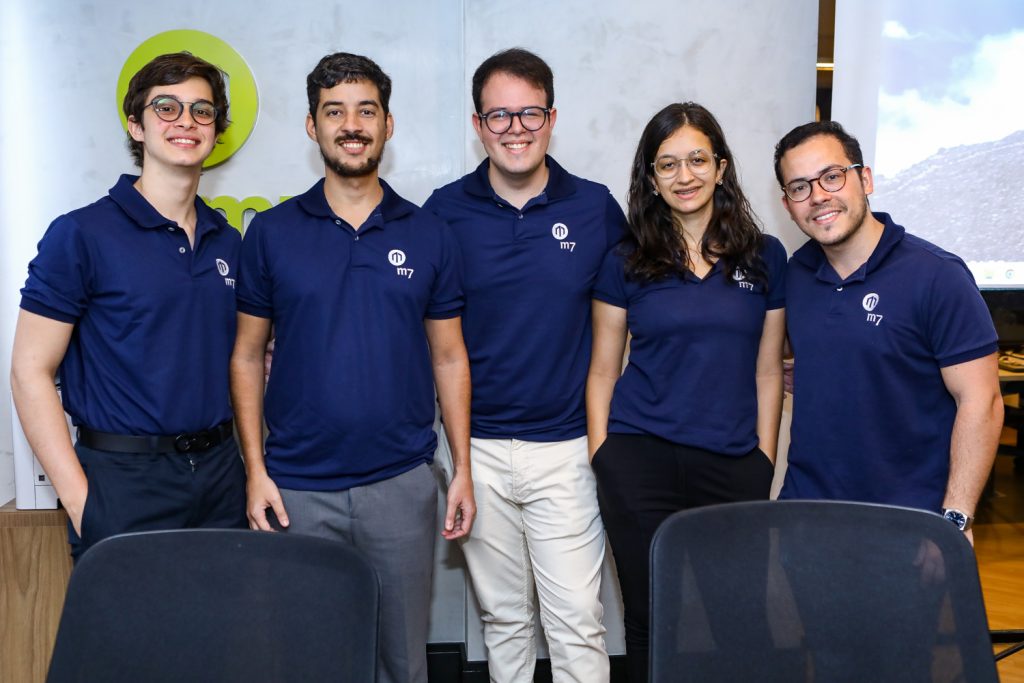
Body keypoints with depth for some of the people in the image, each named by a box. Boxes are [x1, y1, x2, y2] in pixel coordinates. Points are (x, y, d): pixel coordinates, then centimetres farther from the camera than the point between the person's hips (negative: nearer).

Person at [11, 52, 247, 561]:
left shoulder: (228, 242, 9)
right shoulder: (81, 235, -7)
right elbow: (30, 371, -8)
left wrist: (253, 468, 6)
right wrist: (79, 500, -14)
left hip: (221, 475, 5)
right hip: (125, 480, -5)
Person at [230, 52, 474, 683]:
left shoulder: (430, 236, 3)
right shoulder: (272, 233, 2)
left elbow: (449, 358, 6)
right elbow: (248, 356, 4)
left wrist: (464, 470, 2)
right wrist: (256, 471, -3)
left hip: (402, 482, 1)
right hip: (298, 487, 0)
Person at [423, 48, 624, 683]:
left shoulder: (597, 208, 0)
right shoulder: (445, 210, 0)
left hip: (565, 446, -1)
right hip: (479, 445, 1)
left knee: (577, 622, 1)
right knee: (503, 617, 14)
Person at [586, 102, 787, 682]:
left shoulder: (765, 257, 6)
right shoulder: (626, 264, 3)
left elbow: (767, 371, 8)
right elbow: (603, 371, 5)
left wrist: (764, 466, 4)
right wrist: (601, 462, -1)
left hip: (732, 466, 1)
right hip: (640, 460, -1)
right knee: (652, 618, 6)